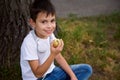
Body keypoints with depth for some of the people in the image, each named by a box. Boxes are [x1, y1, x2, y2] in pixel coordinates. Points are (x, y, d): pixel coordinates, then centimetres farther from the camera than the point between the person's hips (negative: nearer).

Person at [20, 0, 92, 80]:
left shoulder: (49, 34, -5)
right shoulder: (29, 43, -26)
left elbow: (59, 58, 6)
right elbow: (38, 74, -24)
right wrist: (53, 54, -35)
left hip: (51, 72, 7)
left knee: (87, 69, 1)